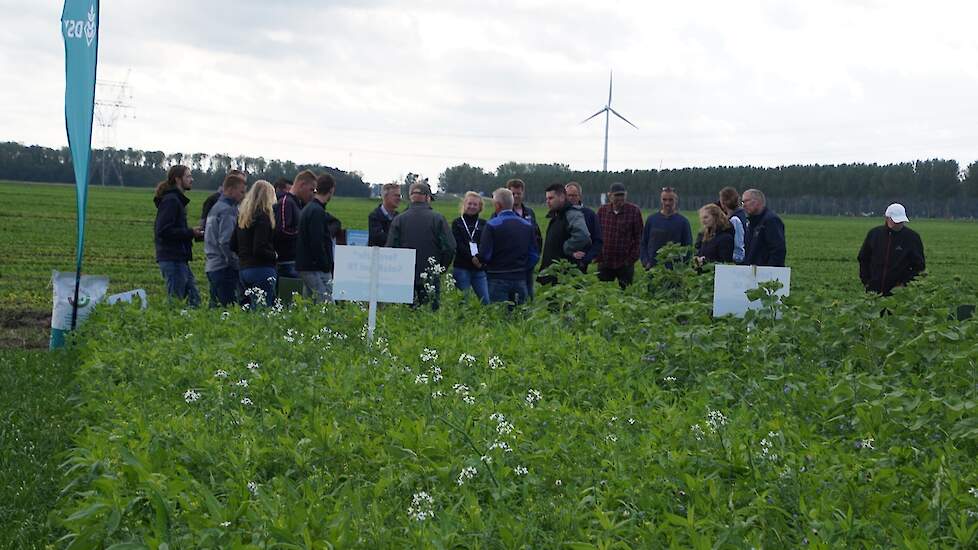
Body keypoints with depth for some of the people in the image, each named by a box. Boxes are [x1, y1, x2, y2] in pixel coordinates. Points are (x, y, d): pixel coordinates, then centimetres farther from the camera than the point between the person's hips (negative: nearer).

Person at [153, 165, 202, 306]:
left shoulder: (176, 199, 19)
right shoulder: (171, 200, -13)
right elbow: (164, 231, -21)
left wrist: (194, 233, 9)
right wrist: (190, 233, -17)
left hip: (180, 259, 10)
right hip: (172, 259, -10)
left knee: (194, 297, 11)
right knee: (176, 299, -5)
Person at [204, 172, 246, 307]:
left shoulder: (215, 208, 18)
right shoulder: (227, 210, -12)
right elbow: (226, 242, -19)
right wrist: (235, 263, -12)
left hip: (212, 266, 10)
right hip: (224, 268, -10)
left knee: (215, 305, 13)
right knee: (228, 307, -9)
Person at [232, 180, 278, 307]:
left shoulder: (242, 215, 10)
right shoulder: (263, 217, -14)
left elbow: (233, 246, 13)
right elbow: (259, 250, -19)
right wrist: (274, 255, -3)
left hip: (244, 269, 8)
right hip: (262, 270, -8)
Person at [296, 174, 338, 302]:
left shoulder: (308, 208, 16)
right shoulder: (317, 211, -15)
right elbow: (317, 243, -20)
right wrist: (326, 267, -16)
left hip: (304, 266, 10)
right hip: (315, 268, -10)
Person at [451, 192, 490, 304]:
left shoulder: (483, 224, 13)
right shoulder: (457, 223, 7)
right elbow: (458, 244, -5)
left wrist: (479, 258, -18)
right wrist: (472, 258, -18)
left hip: (479, 268, 2)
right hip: (462, 268, -2)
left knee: (486, 301, -4)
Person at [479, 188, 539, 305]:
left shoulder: (492, 225, -10)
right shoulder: (527, 225, 5)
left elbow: (484, 255, -13)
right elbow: (535, 255, 6)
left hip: (498, 279, -4)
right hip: (520, 279, 4)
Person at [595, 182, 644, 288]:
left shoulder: (634, 210, -3)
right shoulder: (602, 210, 4)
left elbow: (639, 236, -1)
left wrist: (632, 258, -6)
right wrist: (597, 256, 3)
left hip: (625, 264, -2)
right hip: (604, 263, 2)